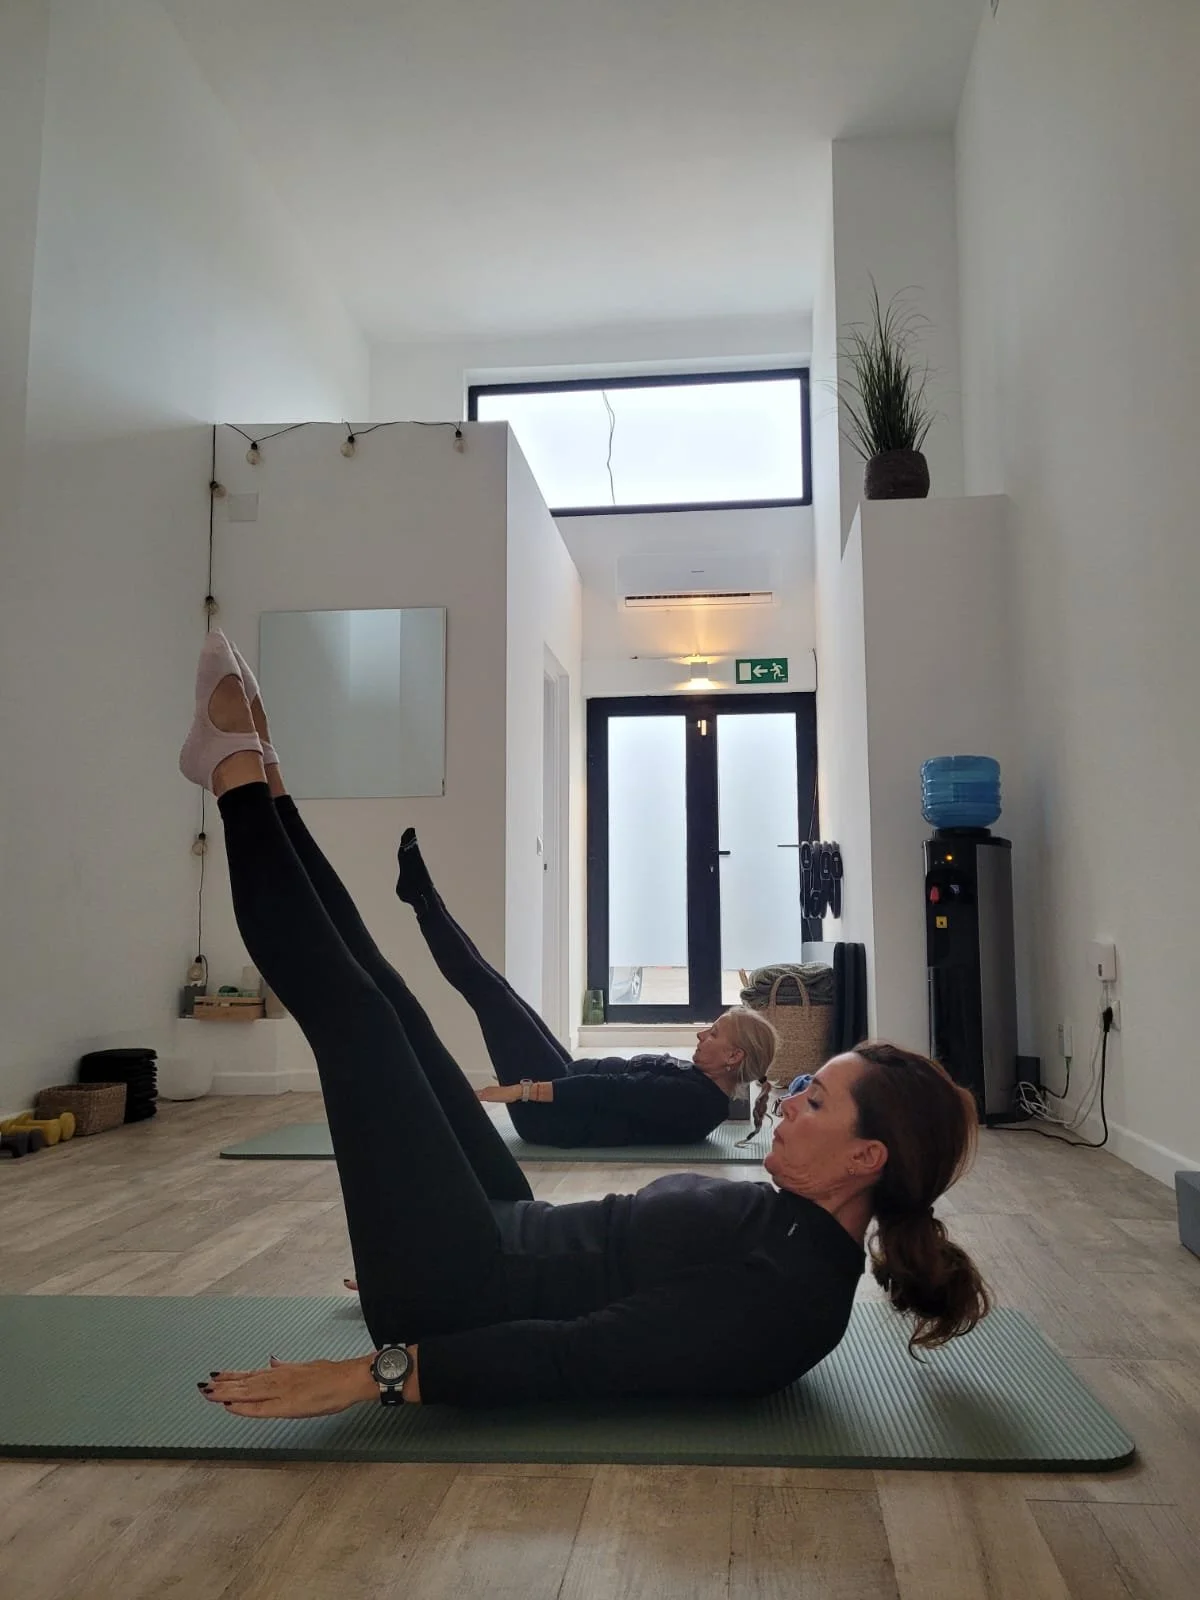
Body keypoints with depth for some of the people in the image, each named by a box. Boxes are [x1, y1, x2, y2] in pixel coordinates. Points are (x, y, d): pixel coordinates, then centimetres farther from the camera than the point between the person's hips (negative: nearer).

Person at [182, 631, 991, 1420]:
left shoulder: (789, 1289, -22)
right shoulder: (786, 1224, 7)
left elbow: (586, 1356, -28)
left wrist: (369, 1373, -29)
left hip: (460, 1293, -7)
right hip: (498, 1250, 7)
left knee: (355, 1014, -9)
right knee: (383, 1000, 6)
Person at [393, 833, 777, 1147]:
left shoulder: (697, 1101, -21)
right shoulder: (699, 1081, 7)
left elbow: (615, 1092, -25)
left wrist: (523, 1090, -27)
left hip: (556, 1115, -8)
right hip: (566, 1095, 8)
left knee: (488, 989, -8)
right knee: (494, 988, 7)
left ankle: (421, 896, 5)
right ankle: (422, 895, 19)